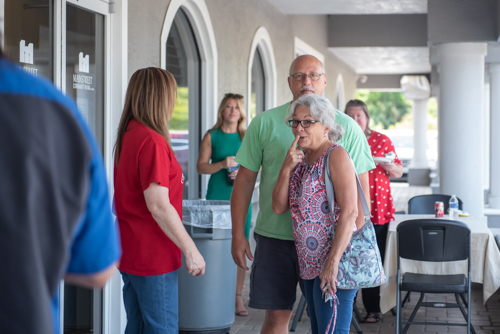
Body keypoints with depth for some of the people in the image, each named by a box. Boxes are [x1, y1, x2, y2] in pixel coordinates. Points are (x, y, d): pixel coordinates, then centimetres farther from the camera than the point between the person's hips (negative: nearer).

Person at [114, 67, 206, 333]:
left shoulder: (128, 135, 11)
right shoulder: (153, 141, -19)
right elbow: (158, 205, -23)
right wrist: (191, 250, -18)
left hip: (130, 251, 9)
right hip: (153, 258, -9)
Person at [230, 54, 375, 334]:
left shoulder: (346, 127, 1)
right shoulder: (265, 123, 2)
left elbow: (360, 186, 1)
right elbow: (245, 179, 4)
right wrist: (238, 234, 0)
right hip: (275, 237, 0)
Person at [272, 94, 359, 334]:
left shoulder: (335, 155, -11)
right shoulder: (300, 159, 13)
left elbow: (349, 212, -19)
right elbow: (279, 207, 7)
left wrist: (333, 262, -24)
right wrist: (287, 168, -7)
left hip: (334, 262, -8)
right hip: (310, 264, 8)